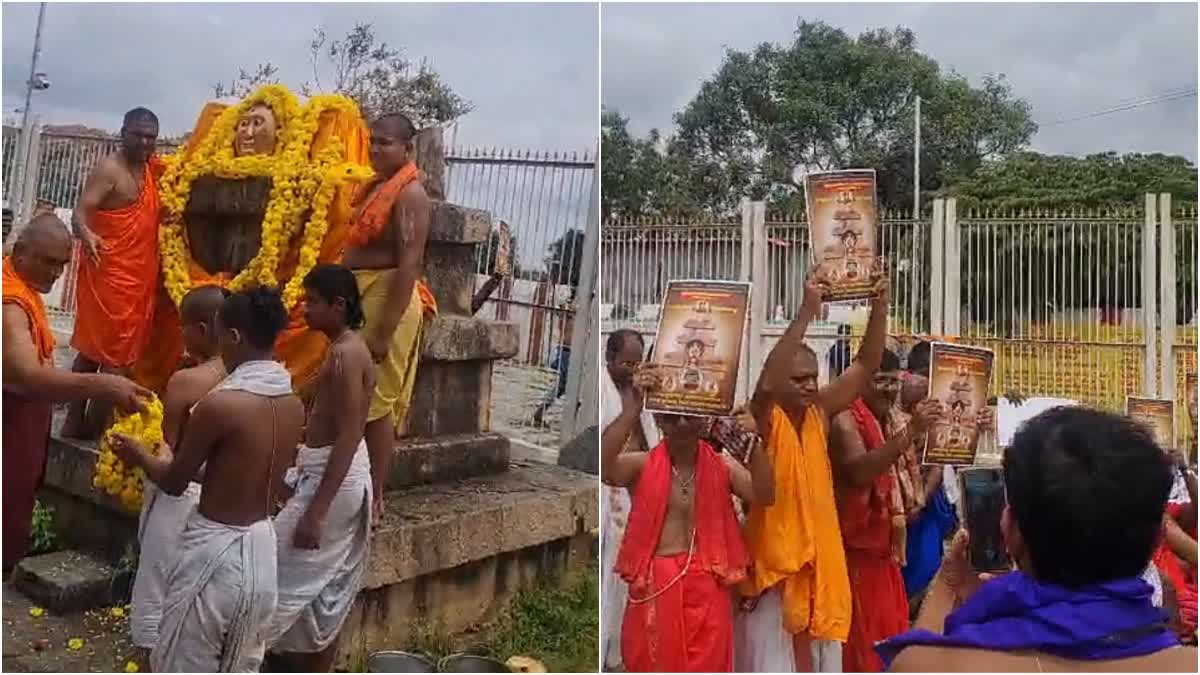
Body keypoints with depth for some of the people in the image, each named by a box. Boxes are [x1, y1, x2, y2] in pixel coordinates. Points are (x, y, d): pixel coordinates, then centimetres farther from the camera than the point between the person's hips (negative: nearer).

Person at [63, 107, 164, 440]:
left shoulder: (152, 169, 12)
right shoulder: (109, 169, -12)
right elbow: (80, 213, -20)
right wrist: (87, 235, -41)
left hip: (138, 278, 8)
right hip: (107, 276, -8)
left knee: (95, 349, 13)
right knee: (114, 355, -7)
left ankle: (77, 421, 21)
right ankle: (92, 427, 1)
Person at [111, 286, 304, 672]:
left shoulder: (220, 402, -21)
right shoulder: (294, 405, 0)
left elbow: (173, 482, -8)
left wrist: (138, 456, 14)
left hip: (215, 551, -6)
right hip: (261, 549, 7)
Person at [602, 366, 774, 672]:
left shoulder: (722, 466, 3)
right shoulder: (641, 465, -4)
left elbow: (764, 495, -12)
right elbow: (602, 468, -24)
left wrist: (752, 442, -28)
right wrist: (630, 411, -35)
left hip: (706, 588, 1)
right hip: (654, 588, -1)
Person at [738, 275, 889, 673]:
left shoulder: (820, 412, 3)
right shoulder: (764, 418, -12)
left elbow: (867, 364, 3)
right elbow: (766, 381, -33)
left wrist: (879, 307, -11)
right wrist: (807, 313, -36)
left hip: (819, 552, 6)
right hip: (774, 555, -6)